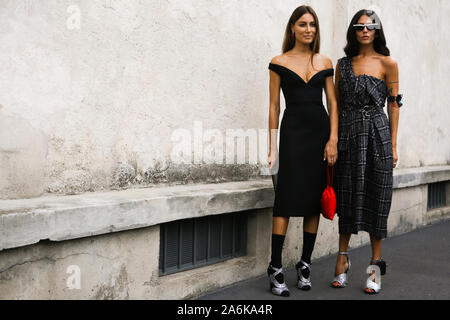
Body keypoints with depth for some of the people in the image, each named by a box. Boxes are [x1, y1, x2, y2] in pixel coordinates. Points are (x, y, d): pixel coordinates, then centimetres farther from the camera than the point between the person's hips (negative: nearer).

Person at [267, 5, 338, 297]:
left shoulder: (325, 63, 11)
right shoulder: (279, 63, 4)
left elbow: (333, 103, 8)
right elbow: (274, 106, 2)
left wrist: (333, 139, -3)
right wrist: (273, 147, -3)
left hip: (321, 130, 3)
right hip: (293, 131, -3)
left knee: (314, 201, 5)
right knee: (286, 200, -8)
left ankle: (305, 265, 15)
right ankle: (276, 268, -2)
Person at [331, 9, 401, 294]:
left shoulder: (387, 63, 3)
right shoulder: (343, 64, 12)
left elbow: (394, 105, 1)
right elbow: (337, 104, 12)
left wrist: (393, 146, -3)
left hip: (377, 134, -2)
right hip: (348, 135, 3)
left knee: (376, 196, 0)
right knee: (347, 195, 6)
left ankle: (376, 265, 9)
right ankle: (343, 257, 20)